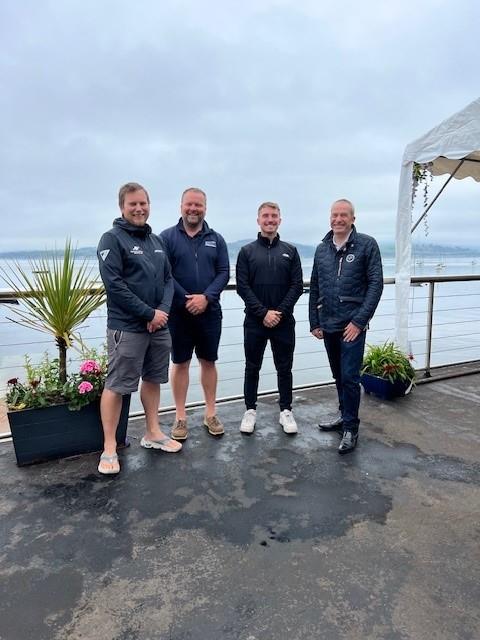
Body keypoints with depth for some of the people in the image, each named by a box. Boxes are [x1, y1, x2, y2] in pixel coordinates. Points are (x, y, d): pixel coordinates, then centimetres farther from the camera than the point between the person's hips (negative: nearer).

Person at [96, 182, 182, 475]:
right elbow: (114, 284, -16)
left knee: (153, 379, 15)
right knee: (117, 385, -1)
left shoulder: (156, 240, 14)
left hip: (159, 325, 7)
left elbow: (168, 278, 12)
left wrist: (164, 309, -7)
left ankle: (153, 433, 30)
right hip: (127, 327, -7)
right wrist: (149, 313, -16)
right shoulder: (112, 239, -6)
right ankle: (109, 448, 11)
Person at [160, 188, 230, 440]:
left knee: (208, 361, 10)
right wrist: (185, 300, -15)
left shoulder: (216, 239, 7)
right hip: (178, 312, -2)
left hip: (210, 312, 2)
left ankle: (210, 413, 23)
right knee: (180, 363, 7)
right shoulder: (167, 237, -1)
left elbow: (224, 272, 1)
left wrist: (206, 297, -14)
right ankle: (180, 417, 18)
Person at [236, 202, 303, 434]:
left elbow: (297, 285, 1)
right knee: (252, 367, 8)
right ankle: (250, 410, 22)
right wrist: (263, 312, -13)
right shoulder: (247, 251, 3)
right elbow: (242, 286, -4)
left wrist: (280, 311, -11)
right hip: (254, 321, -1)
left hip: (284, 321, 1)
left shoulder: (290, 251, 7)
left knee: (284, 368, 9)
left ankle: (286, 410, 22)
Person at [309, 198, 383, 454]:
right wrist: (314, 322, 9)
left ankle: (351, 428, 11)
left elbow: (376, 284, -9)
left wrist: (359, 321, -14)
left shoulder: (367, 244, -4)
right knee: (338, 377, 16)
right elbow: (314, 288, 13)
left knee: (349, 378, -4)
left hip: (352, 325, -5)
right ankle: (344, 416, 32)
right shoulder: (322, 248, 9)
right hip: (328, 326, 5)